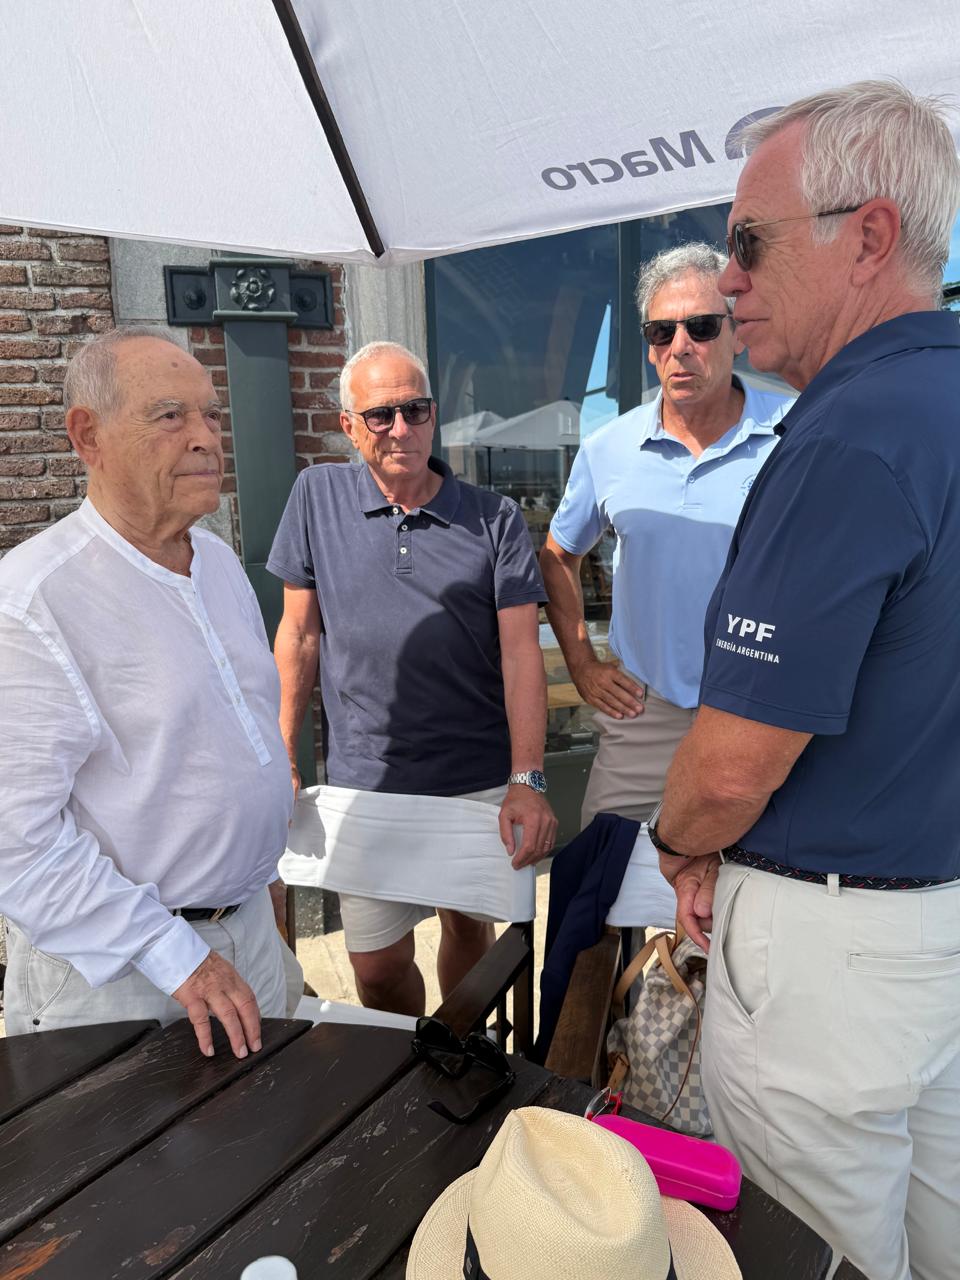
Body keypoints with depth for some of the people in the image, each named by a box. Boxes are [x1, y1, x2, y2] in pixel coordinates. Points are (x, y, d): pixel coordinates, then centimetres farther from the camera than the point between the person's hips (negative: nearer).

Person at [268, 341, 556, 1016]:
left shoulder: (495, 519, -3)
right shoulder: (318, 497, 1)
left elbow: (522, 653, -6)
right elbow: (300, 633, 5)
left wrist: (529, 780, -16)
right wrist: (283, 759, 3)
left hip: (482, 778, 0)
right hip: (367, 778, 1)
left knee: (470, 926, 16)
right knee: (377, 966, 7)